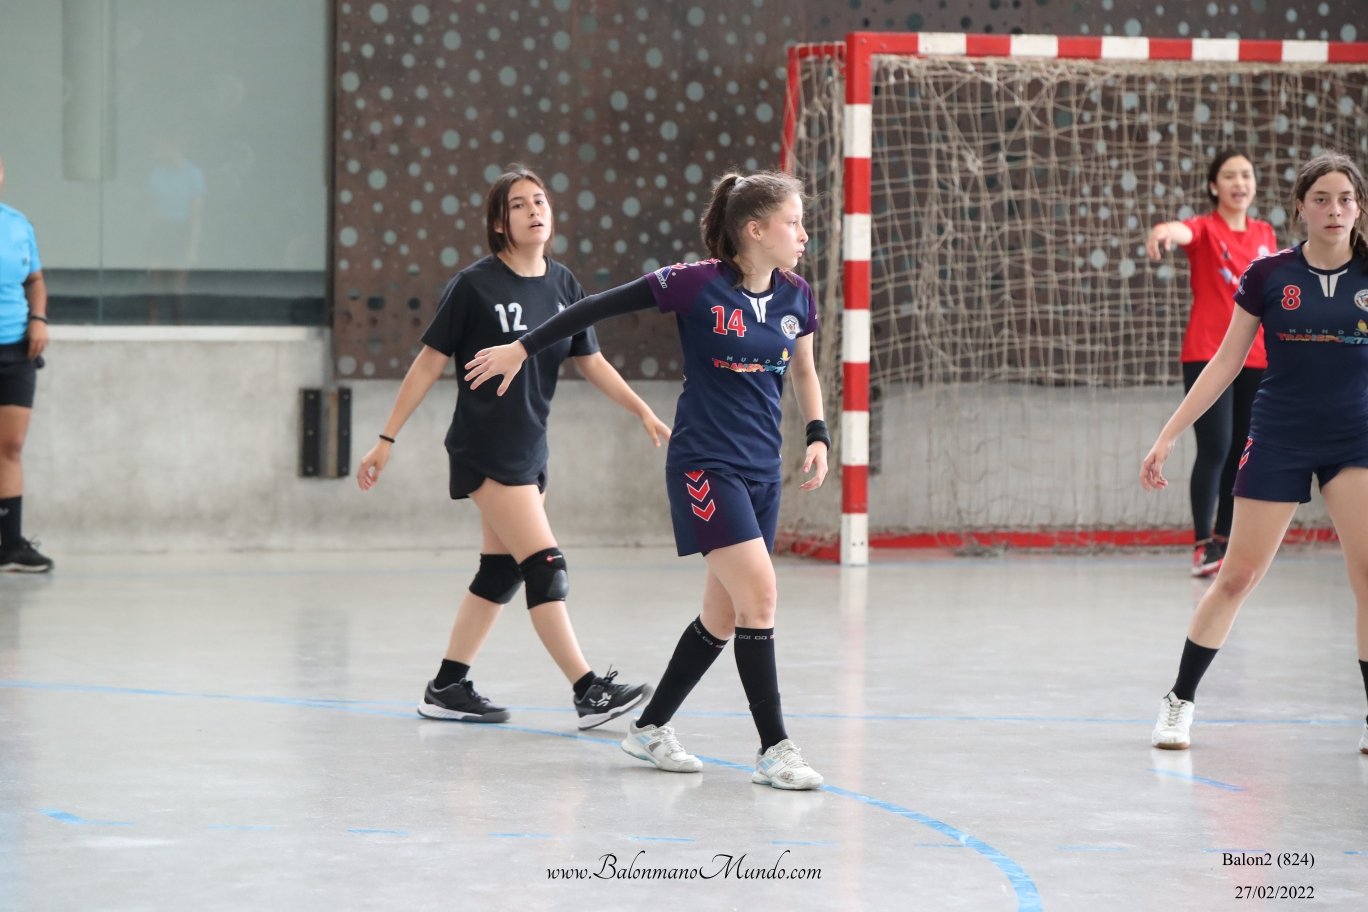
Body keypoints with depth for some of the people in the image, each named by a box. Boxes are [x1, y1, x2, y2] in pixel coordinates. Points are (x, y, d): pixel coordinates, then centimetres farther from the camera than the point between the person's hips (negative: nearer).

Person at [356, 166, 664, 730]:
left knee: (501, 573, 11)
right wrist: (387, 439, -6)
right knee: (545, 568, -12)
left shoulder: (563, 286, 6)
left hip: (529, 448, 7)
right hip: (485, 447, -7)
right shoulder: (475, 286, -11)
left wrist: (644, 412, 5)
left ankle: (446, 688, 21)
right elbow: (429, 364, -7)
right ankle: (589, 693, -13)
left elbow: (592, 363, 14)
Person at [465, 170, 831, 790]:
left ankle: (650, 728, 26)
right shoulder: (698, 283, -15)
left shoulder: (795, 297, 3)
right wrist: (523, 348, -6)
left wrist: (817, 434, 7)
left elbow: (803, 371, 21)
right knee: (759, 596, -16)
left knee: (724, 614, 10)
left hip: (761, 471, 7)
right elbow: (601, 306, -7)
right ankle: (774, 749, -10)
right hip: (704, 465, -7)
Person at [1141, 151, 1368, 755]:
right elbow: (1226, 362, 2)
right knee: (1237, 576, 3)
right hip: (1278, 439, 0)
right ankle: (1180, 701, 18)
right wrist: (1169, 436, 0)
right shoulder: (1268, 276, -4)